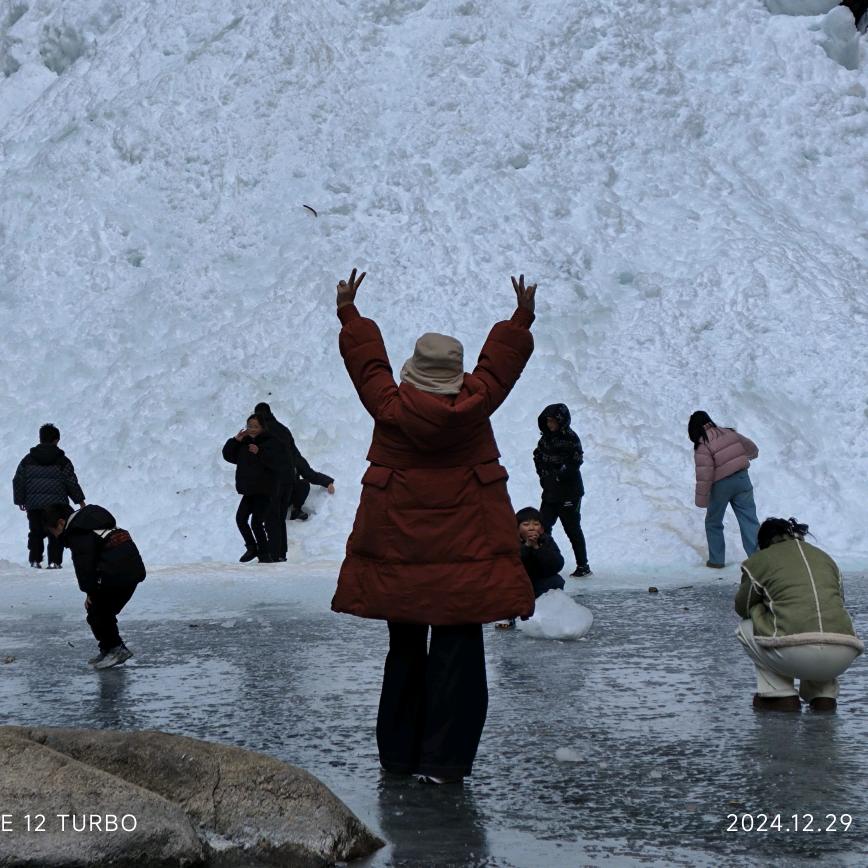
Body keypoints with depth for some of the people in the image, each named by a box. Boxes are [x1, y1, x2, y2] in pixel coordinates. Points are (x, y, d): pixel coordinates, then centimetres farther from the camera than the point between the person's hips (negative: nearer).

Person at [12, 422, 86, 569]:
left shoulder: (28, 459, 5)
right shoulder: (62, 461, -3)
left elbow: (18, 481, 6)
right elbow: (71, 482, -1)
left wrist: (20, 500, 17)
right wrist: (80, 499, 9)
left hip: (33, 505, 3)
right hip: (56, 504, -3)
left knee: (36, 533, 15)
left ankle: (35, 560, 11)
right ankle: (54, 561, -3)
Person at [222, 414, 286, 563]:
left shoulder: (271, 442, -8)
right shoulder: (244, 443, 11)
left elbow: (278, 463, -21)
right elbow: (228, 455, 11)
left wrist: (260, 453, -28)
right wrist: (235, 440, -4)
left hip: (264, 490, -7)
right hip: (249, 490, 8)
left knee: (256, 522, -15)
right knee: (241, 518, 10)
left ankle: (265, 554, -2)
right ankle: (252, 548, 28)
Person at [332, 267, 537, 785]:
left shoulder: (390, 406, -8)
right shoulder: (474, 404, -9)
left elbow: (367, 360, 8)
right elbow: (500, 361, 7)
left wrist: (350, 315, 23)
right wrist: (522, 319, 23)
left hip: (397, 546, 2)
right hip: (463, 546, -2)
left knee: (405, 649, 14)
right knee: (457, 649, 1)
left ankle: (399, 752, 23)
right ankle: (443, 760, -2)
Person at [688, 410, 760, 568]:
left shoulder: (702, 446, -14)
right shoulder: (729, 433, 2)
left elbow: (704, 476, -18)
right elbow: (752, 448, 15)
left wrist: (701, 500, -10)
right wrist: (746, 457, 38)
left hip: (721, 485, -4)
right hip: (741, 478, 4)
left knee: (713, 522, 16)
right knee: (749, 520, 3)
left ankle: (716, 560, 21)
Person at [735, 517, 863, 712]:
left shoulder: (759, 560, 14)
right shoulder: (825, 558, 28)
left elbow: (742, 607, 23)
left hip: (795, 653, -5)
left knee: (745, 629, 24)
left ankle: (780, 695, 13)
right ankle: (824, 695, 20)